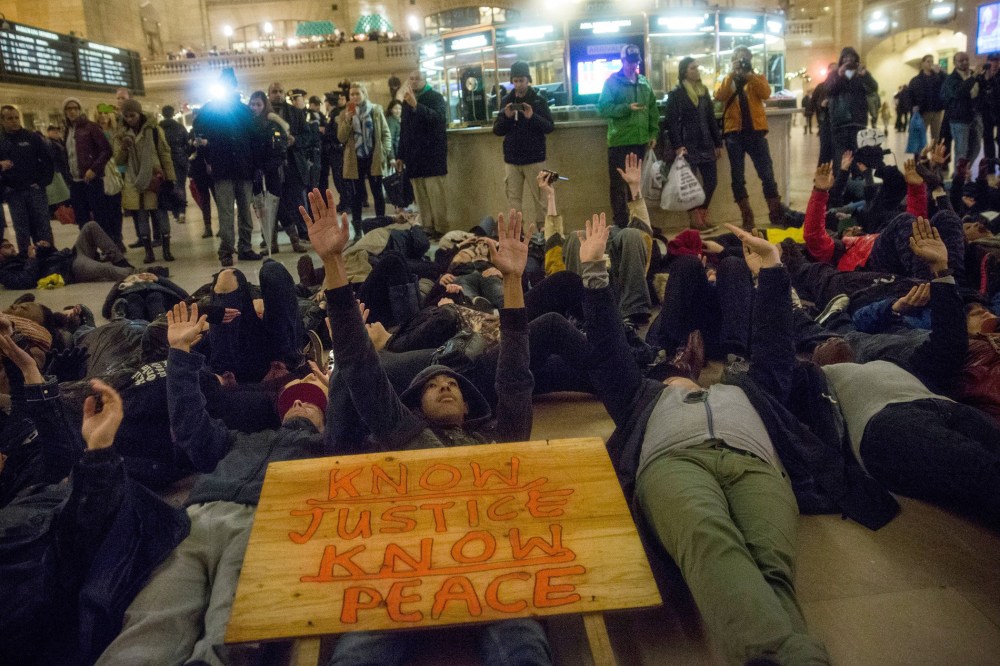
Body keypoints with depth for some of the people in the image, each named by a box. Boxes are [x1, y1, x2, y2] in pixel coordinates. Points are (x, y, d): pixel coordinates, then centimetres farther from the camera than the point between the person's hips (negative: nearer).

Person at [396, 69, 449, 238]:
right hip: (414, 156, 6)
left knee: (436, 193, -9)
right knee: (421, 196, 3)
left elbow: (439, 117, -19)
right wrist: (401, 155, 20)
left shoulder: (435, 97, 1)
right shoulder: (407, 100, 19)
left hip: (432, 154, -5)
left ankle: (441, 229, -6)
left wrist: (416, 106, -27)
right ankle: (427, 228, 7)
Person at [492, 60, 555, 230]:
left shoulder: (539, 100, -1)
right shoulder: (506, 100, 7)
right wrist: (506, 117, -12)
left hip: (534, 158, -3)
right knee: (513, 199, 4)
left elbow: (550, 127, -5)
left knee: (538, 198, 2)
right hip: (511, 159, 3)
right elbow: (497, 130, 7)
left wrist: (533, 117, -21)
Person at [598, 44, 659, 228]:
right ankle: (621, 226, 2)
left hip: (640, 141, 5)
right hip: (619, 141, -5)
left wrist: (653, 133, 8)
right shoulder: (612, 81, -3)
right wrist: (627, 108, -21)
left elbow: (653, 109, 17)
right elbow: (603, 108, -11)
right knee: (618, 185, -3)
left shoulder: (644, 82, 13)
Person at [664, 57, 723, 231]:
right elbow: (671, 122, -10)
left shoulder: (704, 91, 15)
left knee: (711, 180, 4)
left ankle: (702, 217, 17)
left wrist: (718, 143, 13)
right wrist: (677, 145, -19)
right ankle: (694, 220, 7)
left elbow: (711, 119, 16)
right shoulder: (676, 94, -4)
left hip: (706, 144, 6)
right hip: (688, 145, -6)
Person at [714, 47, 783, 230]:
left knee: (767, 173, -2)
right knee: (737, 176, 2)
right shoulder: (727, 80, 13)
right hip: (734, 133, 1)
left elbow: (766, 93, -10)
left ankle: (776, 214, 7)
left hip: (755, 131, -1)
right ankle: (746, 217, 10)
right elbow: (720, 96, -9)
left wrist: (749, 75, -14)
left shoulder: (758, 78, 12)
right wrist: (732, 74, -14)